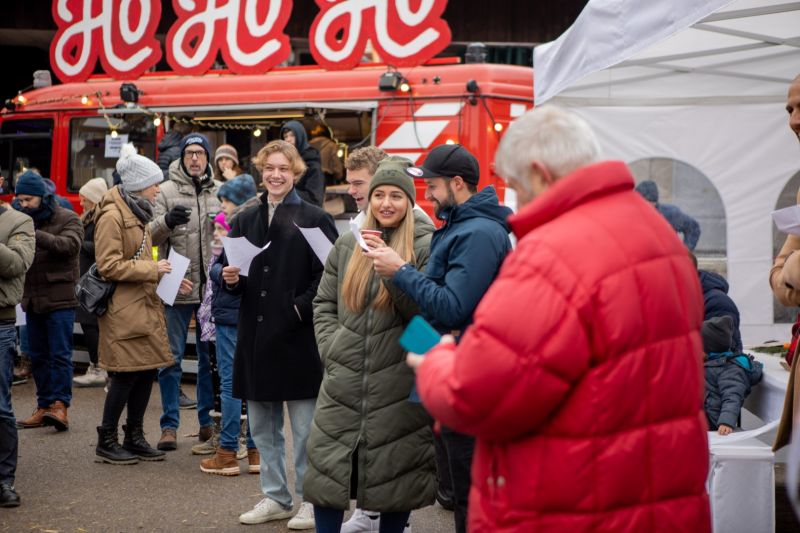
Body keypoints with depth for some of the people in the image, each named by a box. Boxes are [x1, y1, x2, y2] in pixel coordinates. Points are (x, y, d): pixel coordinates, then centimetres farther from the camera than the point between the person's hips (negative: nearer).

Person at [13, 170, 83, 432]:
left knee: (60, 354, -7)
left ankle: (60, 405, -7)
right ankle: (44, 406, 15)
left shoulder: (67, 219, -4)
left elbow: (70, 244, -23)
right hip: (32, 299, 6)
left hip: (60, 299, -6)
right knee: (37, 356, 9)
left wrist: (36, 235, -34)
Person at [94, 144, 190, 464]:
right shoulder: (112, 217, -12)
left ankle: (134, 437, 18)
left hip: (145, 304, 9)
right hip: (124, 309, -9)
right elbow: (108, 266, -18)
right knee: (127, 374, -6)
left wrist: (165, 276, 12)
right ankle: (106, 441, 5)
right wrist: (152, 269, -16)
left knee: (147, 371, 8)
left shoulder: (137, 214, 19)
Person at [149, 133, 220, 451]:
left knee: (210, 356, 12)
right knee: (171, 357, 1)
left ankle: (207, 421, 23)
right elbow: (152, 236, -6)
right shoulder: (168, 191, -1)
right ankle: (170, 425, 6)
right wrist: (167, 221, -26)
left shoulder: (219, 192, 7)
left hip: (211, 286, 3)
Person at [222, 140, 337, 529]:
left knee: (305, 427, 2)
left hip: (297, 336, -5)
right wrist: (230, 279, -5)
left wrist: (300, 307, -18)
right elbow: (231, 277, 16)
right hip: (255, 336, 6)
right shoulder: (245, 221, 12)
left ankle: (310, 500, 13)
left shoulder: (314, 219, -4)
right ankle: (275, 496, 25)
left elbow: (329, 275, -10)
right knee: (262, 425, 13)